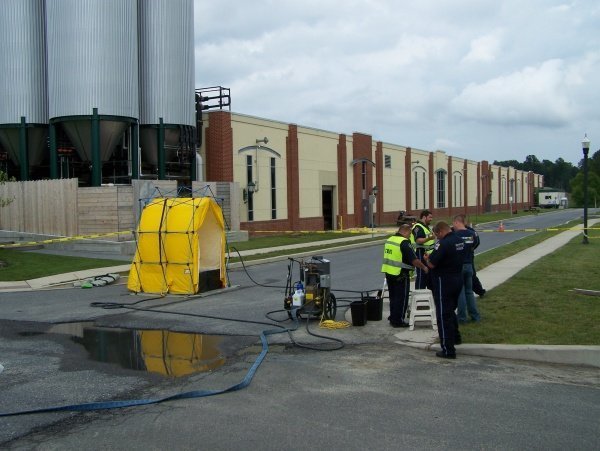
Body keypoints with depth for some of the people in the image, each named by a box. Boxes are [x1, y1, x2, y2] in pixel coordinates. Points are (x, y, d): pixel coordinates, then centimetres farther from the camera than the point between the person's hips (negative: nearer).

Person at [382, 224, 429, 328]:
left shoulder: (390, 239, 9)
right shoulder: (404, 242, -17)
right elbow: (414, 260, -19)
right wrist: (424, 267, -5)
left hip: (388, 272, 8)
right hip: (400, 275, -8)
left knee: (393, 296, 19)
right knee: (402, 298, 3)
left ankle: (393, 318, 28)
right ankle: (398, 321, 7)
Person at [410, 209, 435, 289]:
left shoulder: (426, 227, 20)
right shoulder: (418, 227, -15)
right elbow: (418, 240, -30)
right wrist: (429, 238, -41)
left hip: (427, 255, 11)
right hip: (421, 254, -11)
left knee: (427, 275, 16)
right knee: (421, 275, -10)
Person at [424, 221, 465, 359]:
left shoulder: (443, 243, -23)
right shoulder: (460, 240, 5)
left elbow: (431, 264, -24)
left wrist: (427, 258, -1)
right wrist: (432, 257, 16)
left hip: (444, 282, -9)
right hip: (458, 279, 9)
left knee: (444, 316, -1)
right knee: (451, 310, 28)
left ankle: (448, 350, 2)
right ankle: (455, 337, 42)